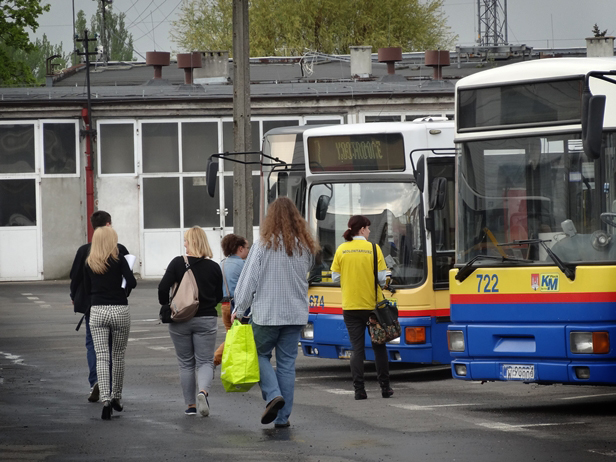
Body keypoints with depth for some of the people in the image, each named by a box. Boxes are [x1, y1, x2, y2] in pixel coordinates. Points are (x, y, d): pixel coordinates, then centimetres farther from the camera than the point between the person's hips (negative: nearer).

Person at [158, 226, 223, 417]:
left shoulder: (178, 263, -8)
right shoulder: (214, 267, -1)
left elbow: (163, 288, -13)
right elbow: (219, 296, 6)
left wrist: (166, 307, 4)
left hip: (180, 321, 0)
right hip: (206, 320, 0)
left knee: (186, 364, 11)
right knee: (205, 361, 4)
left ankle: (190, 405, 14)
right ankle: (203, 391, -24)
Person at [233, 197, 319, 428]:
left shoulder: (264, 245, -10)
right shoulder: (306, 247, 3)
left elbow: (249, 279, -8)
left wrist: (239, 309, 0)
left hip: (266, 313, -3)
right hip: (295, 314, 3)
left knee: (261, 355, 14)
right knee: (287, 362, 8)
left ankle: (273, 395, -9)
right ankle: (283, 417, 8)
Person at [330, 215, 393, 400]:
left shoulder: (341, 250, -3)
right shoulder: (373, 249, -8)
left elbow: (335, 277, 2)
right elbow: (382, 278, -8)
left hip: (350, 306, 1)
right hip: (372, 304, -1)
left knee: (357, 348, 4)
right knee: (379, 346, 12)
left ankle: (359, 390, -2)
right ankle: (385, 387, 16)